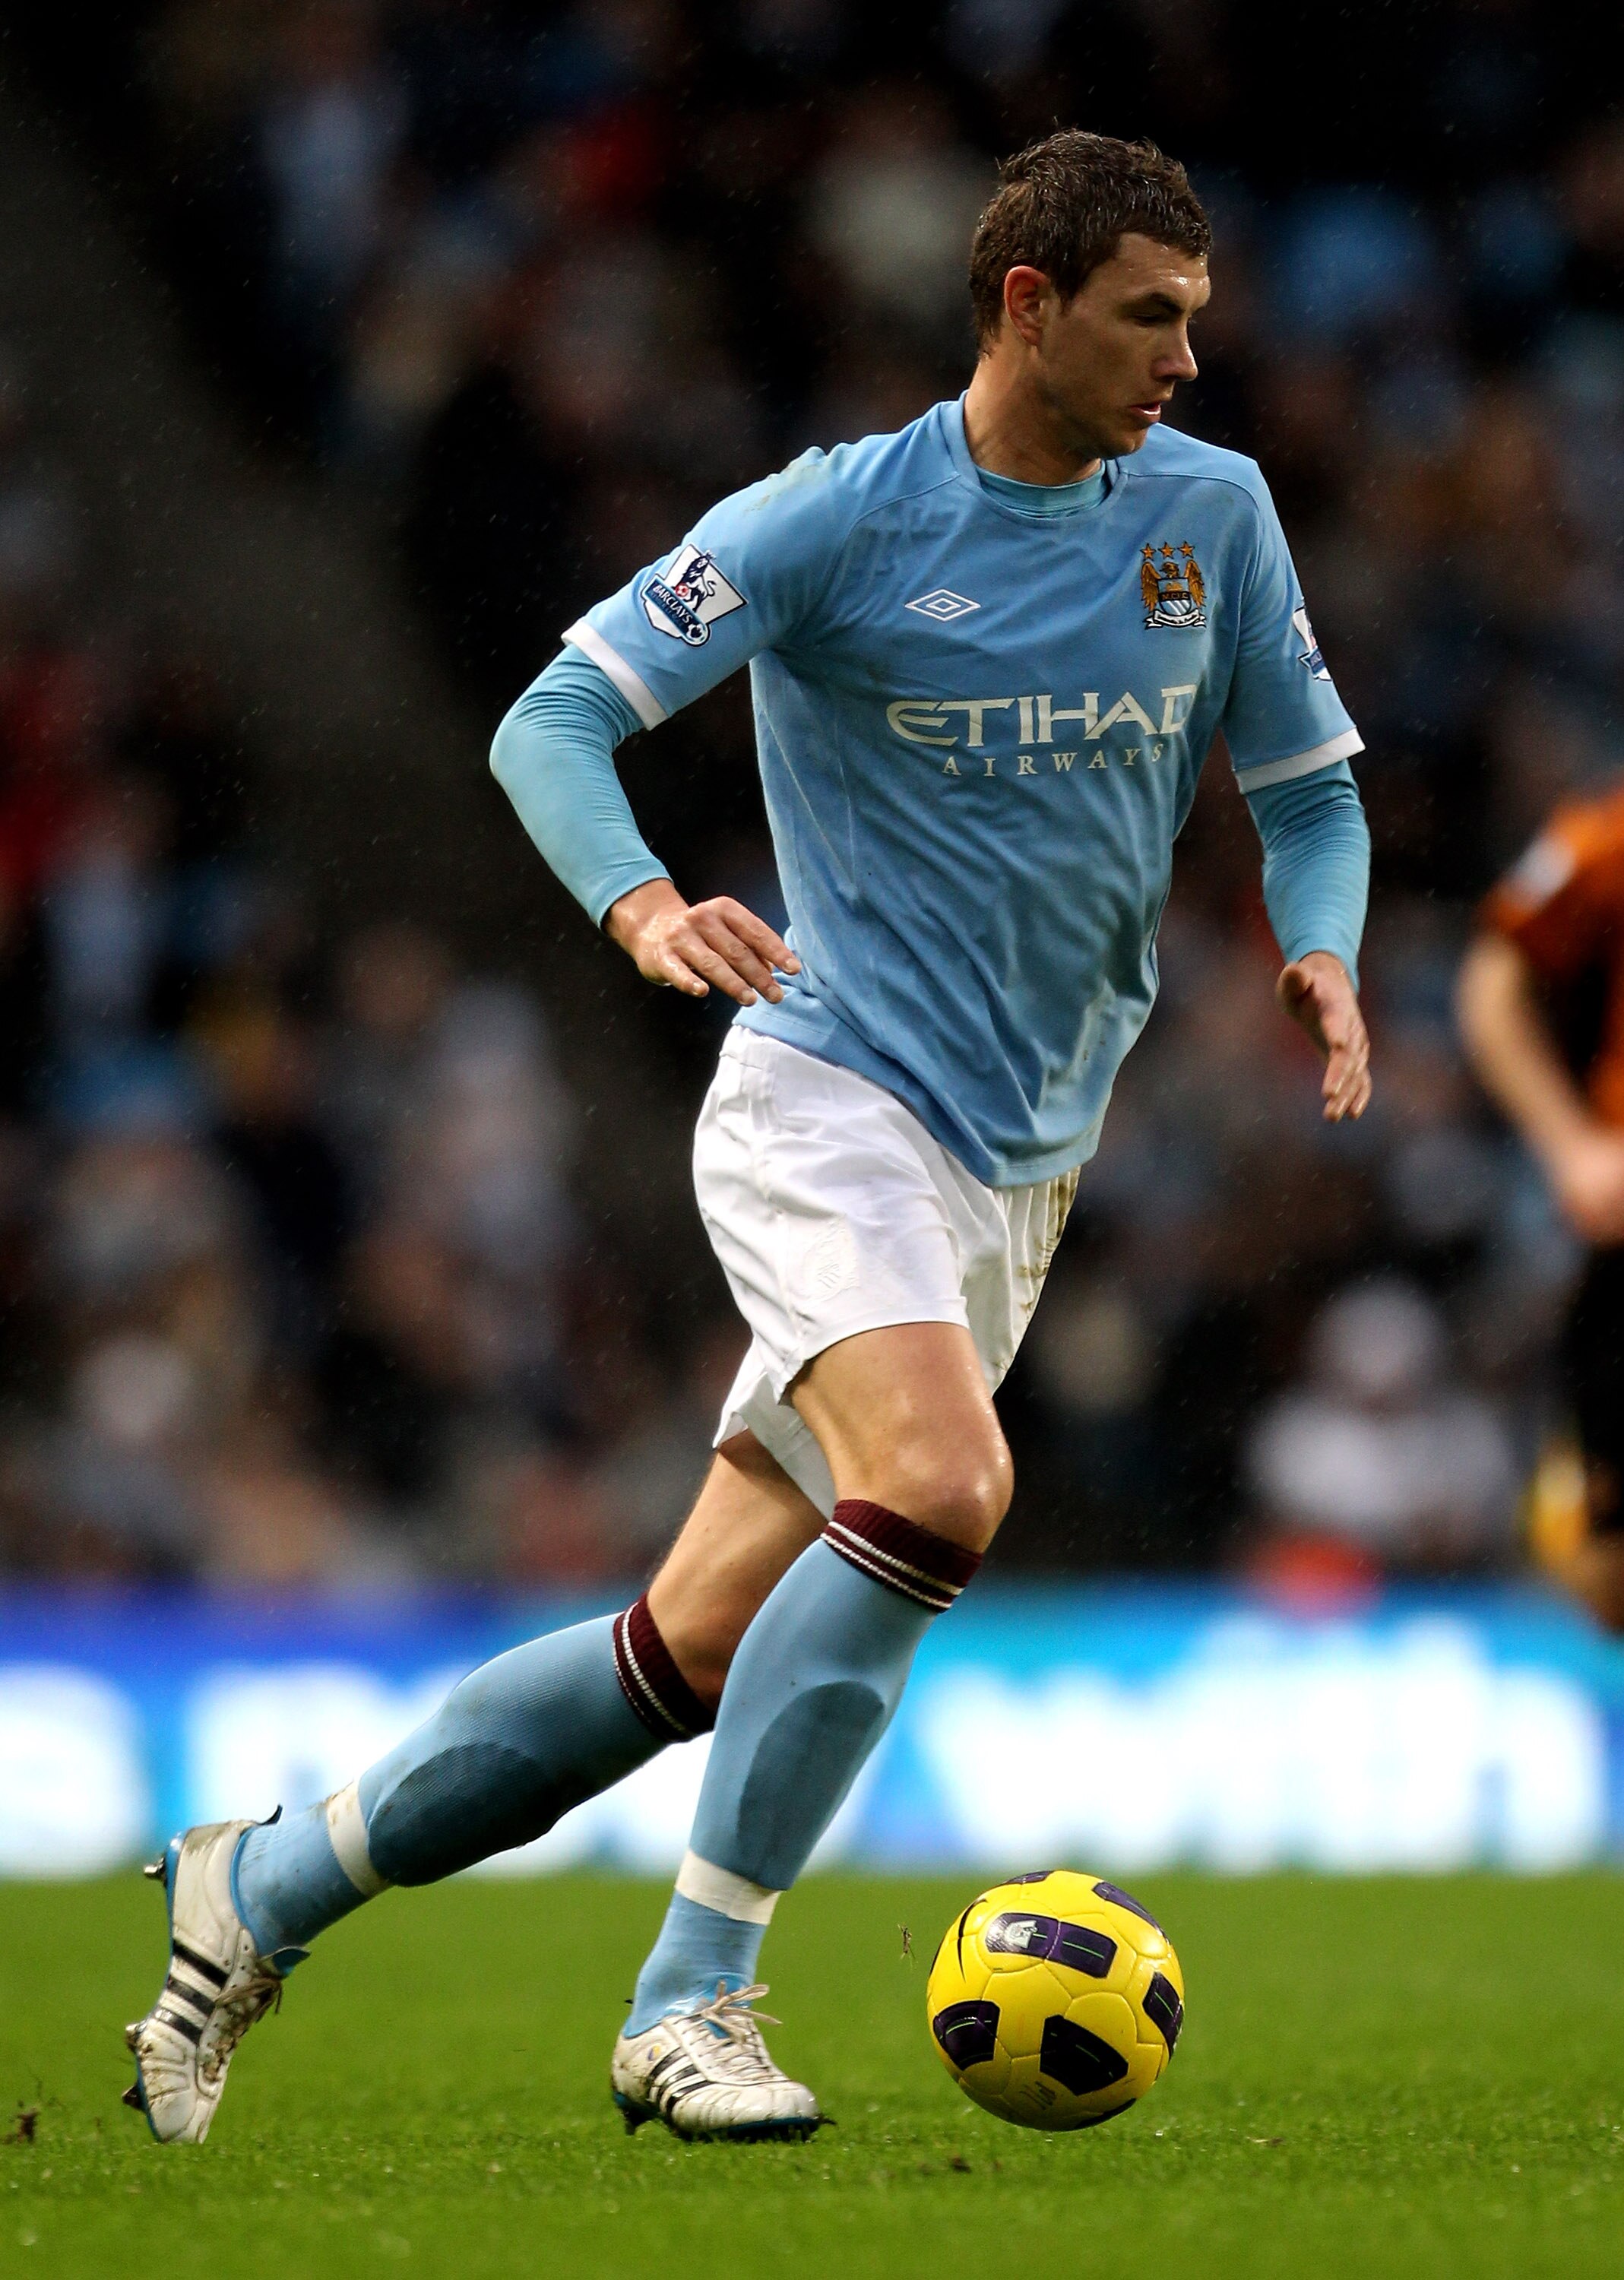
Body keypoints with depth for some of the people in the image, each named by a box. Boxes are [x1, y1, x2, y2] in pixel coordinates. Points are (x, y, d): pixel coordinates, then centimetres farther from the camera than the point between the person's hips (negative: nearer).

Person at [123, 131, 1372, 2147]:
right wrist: (643, 908, -28)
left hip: (1022, 1179, 6)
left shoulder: (1210, 513, 7)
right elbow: (555, 720, -8)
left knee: (696, 1656, 3)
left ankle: (265, 1885, 19)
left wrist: (1320, 951, -6)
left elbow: (1308, 786, 16)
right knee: (941, 1483, -31)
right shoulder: (837, 521, -7)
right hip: (831, 1098, -6)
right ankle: (693, 2002, -23)